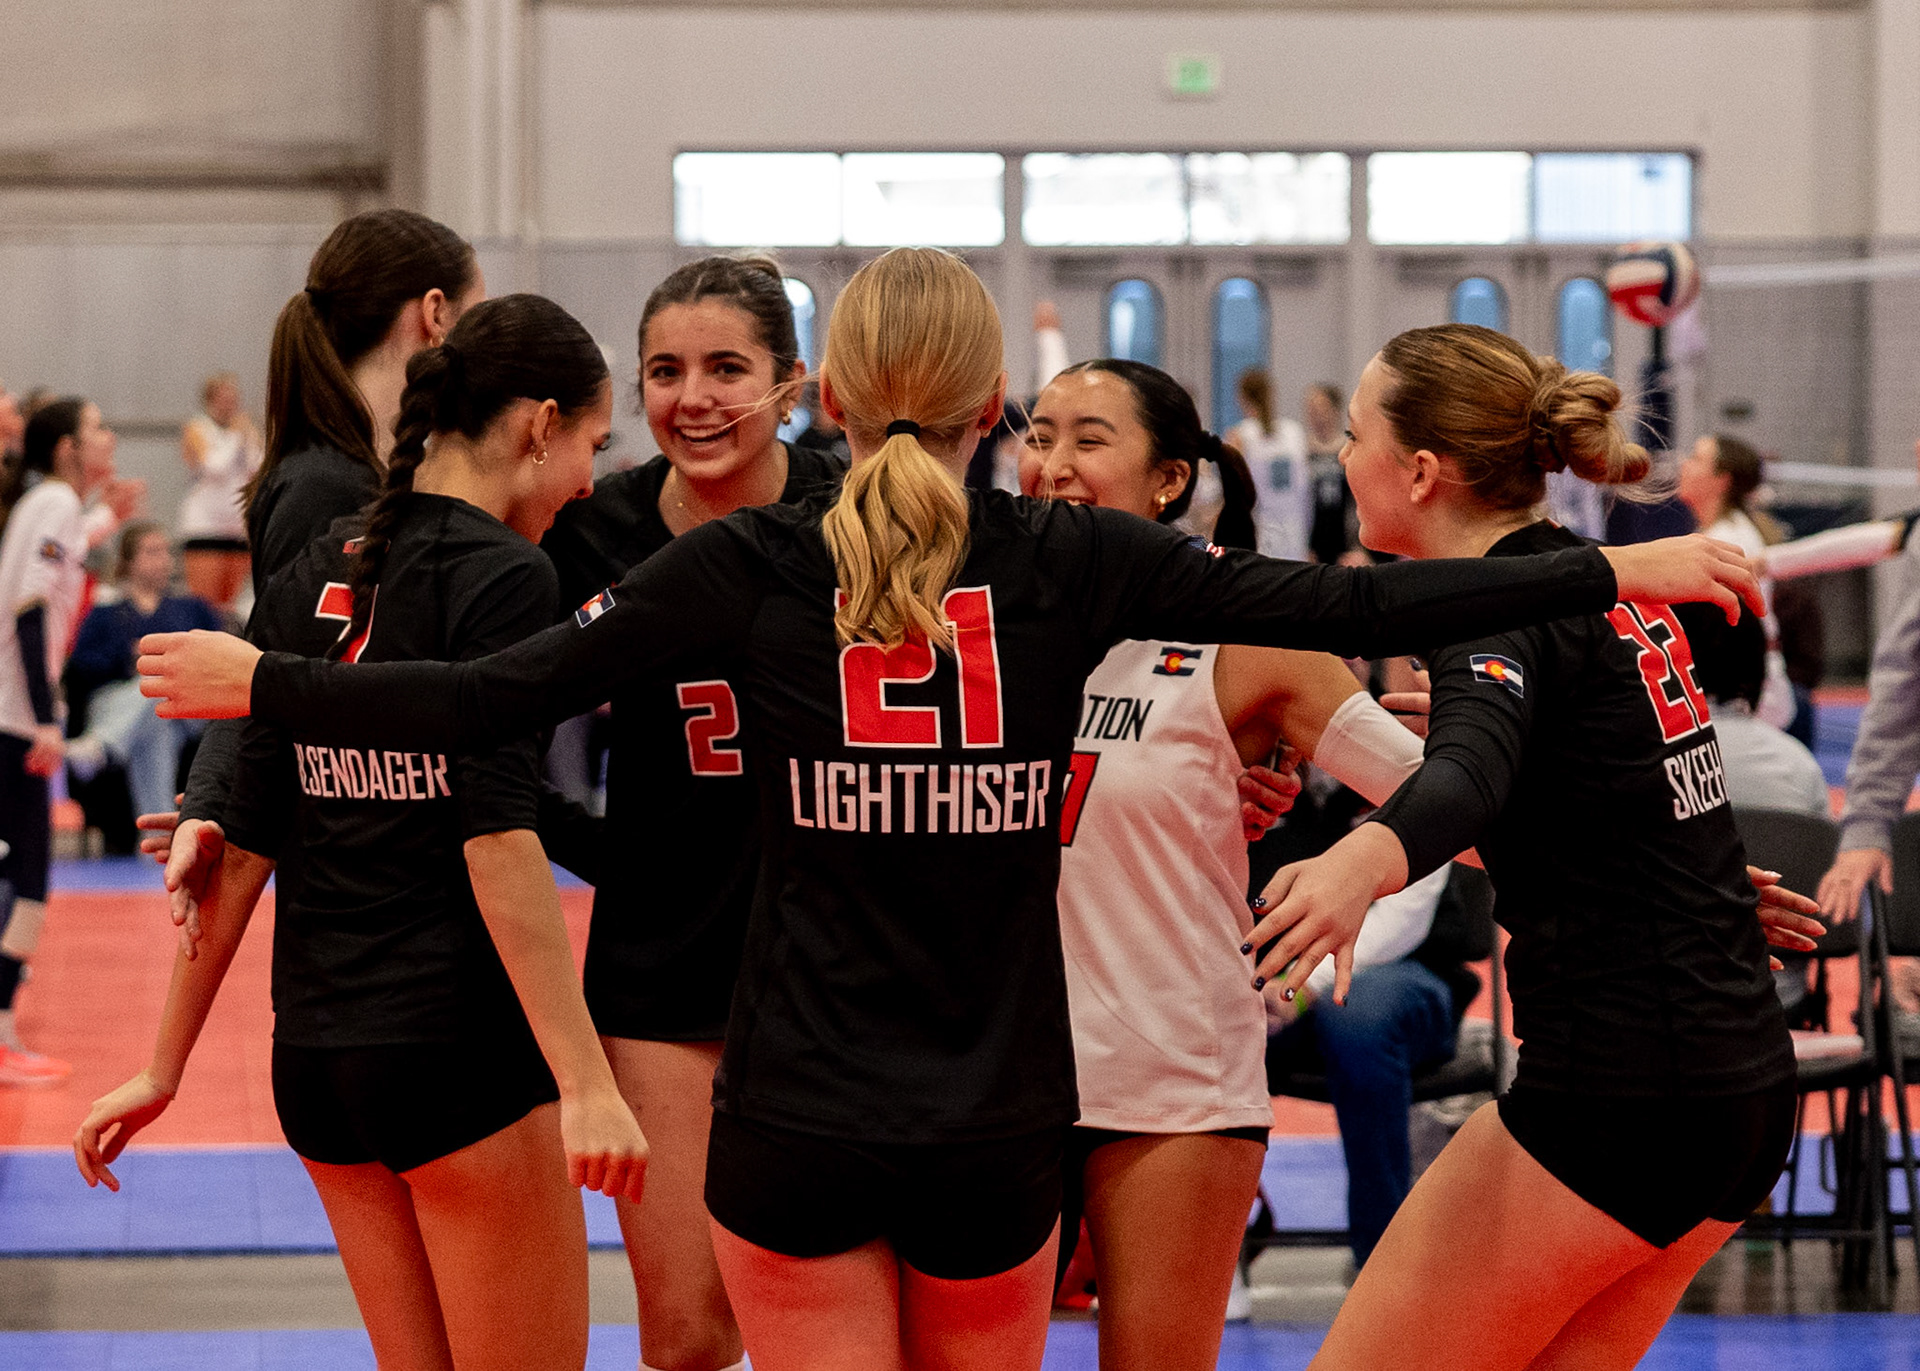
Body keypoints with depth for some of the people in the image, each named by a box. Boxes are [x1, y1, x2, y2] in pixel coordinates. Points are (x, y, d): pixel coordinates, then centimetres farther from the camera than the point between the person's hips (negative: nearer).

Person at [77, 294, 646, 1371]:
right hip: (457, 1042, -7)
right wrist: (586, 1082, -22)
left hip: (314, 1055, 7)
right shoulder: (502, 577, -11)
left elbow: (246, 842, 9)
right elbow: (498, 846, -20)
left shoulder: (310, 580, 9)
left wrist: (166, 1066, 13)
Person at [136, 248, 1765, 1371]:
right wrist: (1615, 570, 3)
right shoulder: (1075, 562, -1)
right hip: (999, 1125, 1)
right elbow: (1346, 606, -4)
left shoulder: (747, 566, -3)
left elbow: (489, 697, -4)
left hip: (794, 1123, -1)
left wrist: (262, 684, 10)